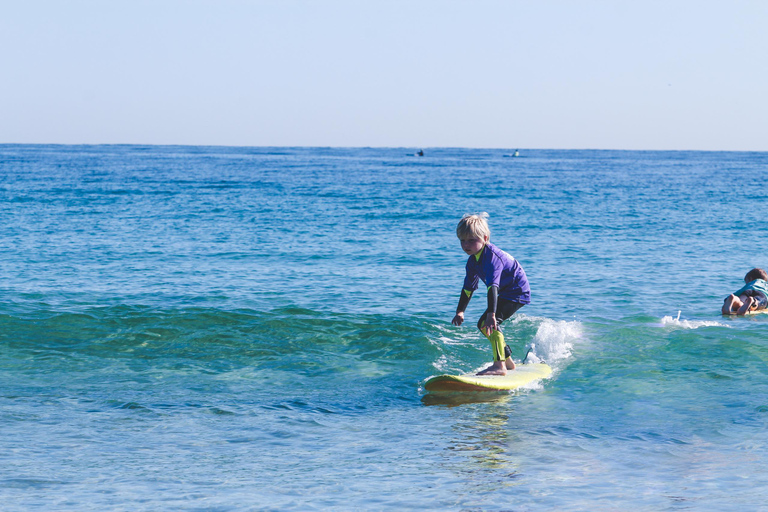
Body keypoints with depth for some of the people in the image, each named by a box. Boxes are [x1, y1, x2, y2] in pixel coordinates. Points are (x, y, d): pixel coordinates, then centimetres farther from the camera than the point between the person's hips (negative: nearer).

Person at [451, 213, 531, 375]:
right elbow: (468, 287, 14)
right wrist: (460, 311, 10)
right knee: (483, 325, 19)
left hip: (517, 293, -11)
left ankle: (499, 365, -26)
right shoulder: (473, 261, 4)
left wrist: (491, 314, -45)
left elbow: (493, 286, -37)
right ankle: (508, 361, 32)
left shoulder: (491, 256, -27)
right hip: (506, 293, 11)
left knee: (487, 323, -25)